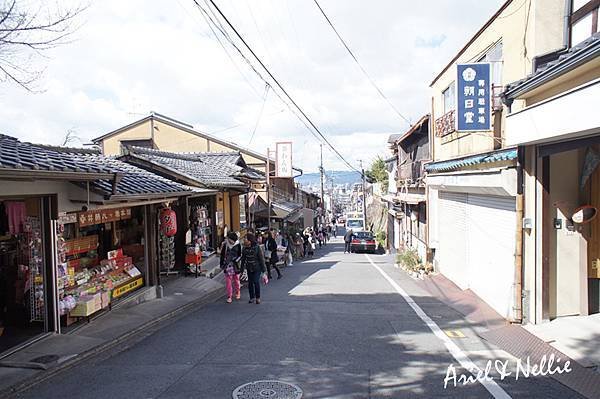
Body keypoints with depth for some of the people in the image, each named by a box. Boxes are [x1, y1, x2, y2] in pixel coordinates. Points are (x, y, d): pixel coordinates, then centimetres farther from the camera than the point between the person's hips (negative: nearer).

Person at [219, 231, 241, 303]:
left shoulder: (238, 245, -2)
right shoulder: (225, 245, -2)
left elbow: (240, 255, 3)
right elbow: (222, 255, 5)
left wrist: (235, 260, -12)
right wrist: (221, 264, 3)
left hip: (236, 265, 1)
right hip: (227, 265, -1)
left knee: (236, 280, 12)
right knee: (228, 281, -2)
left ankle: (237, 293, 33)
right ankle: (229, 296, 4)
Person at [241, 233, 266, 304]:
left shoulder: (257, 247, -14)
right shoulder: (244, 248, -1)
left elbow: (261, 258, -10)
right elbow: (243, 258, 10)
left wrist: (263, 268, -9)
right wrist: (242, 267, 10)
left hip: (257, 268, -5)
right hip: (249, 268, 5)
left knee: (256, 282, -8)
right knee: (250, 282, 8)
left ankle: (258, 297, 9)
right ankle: (252, 297, 22)